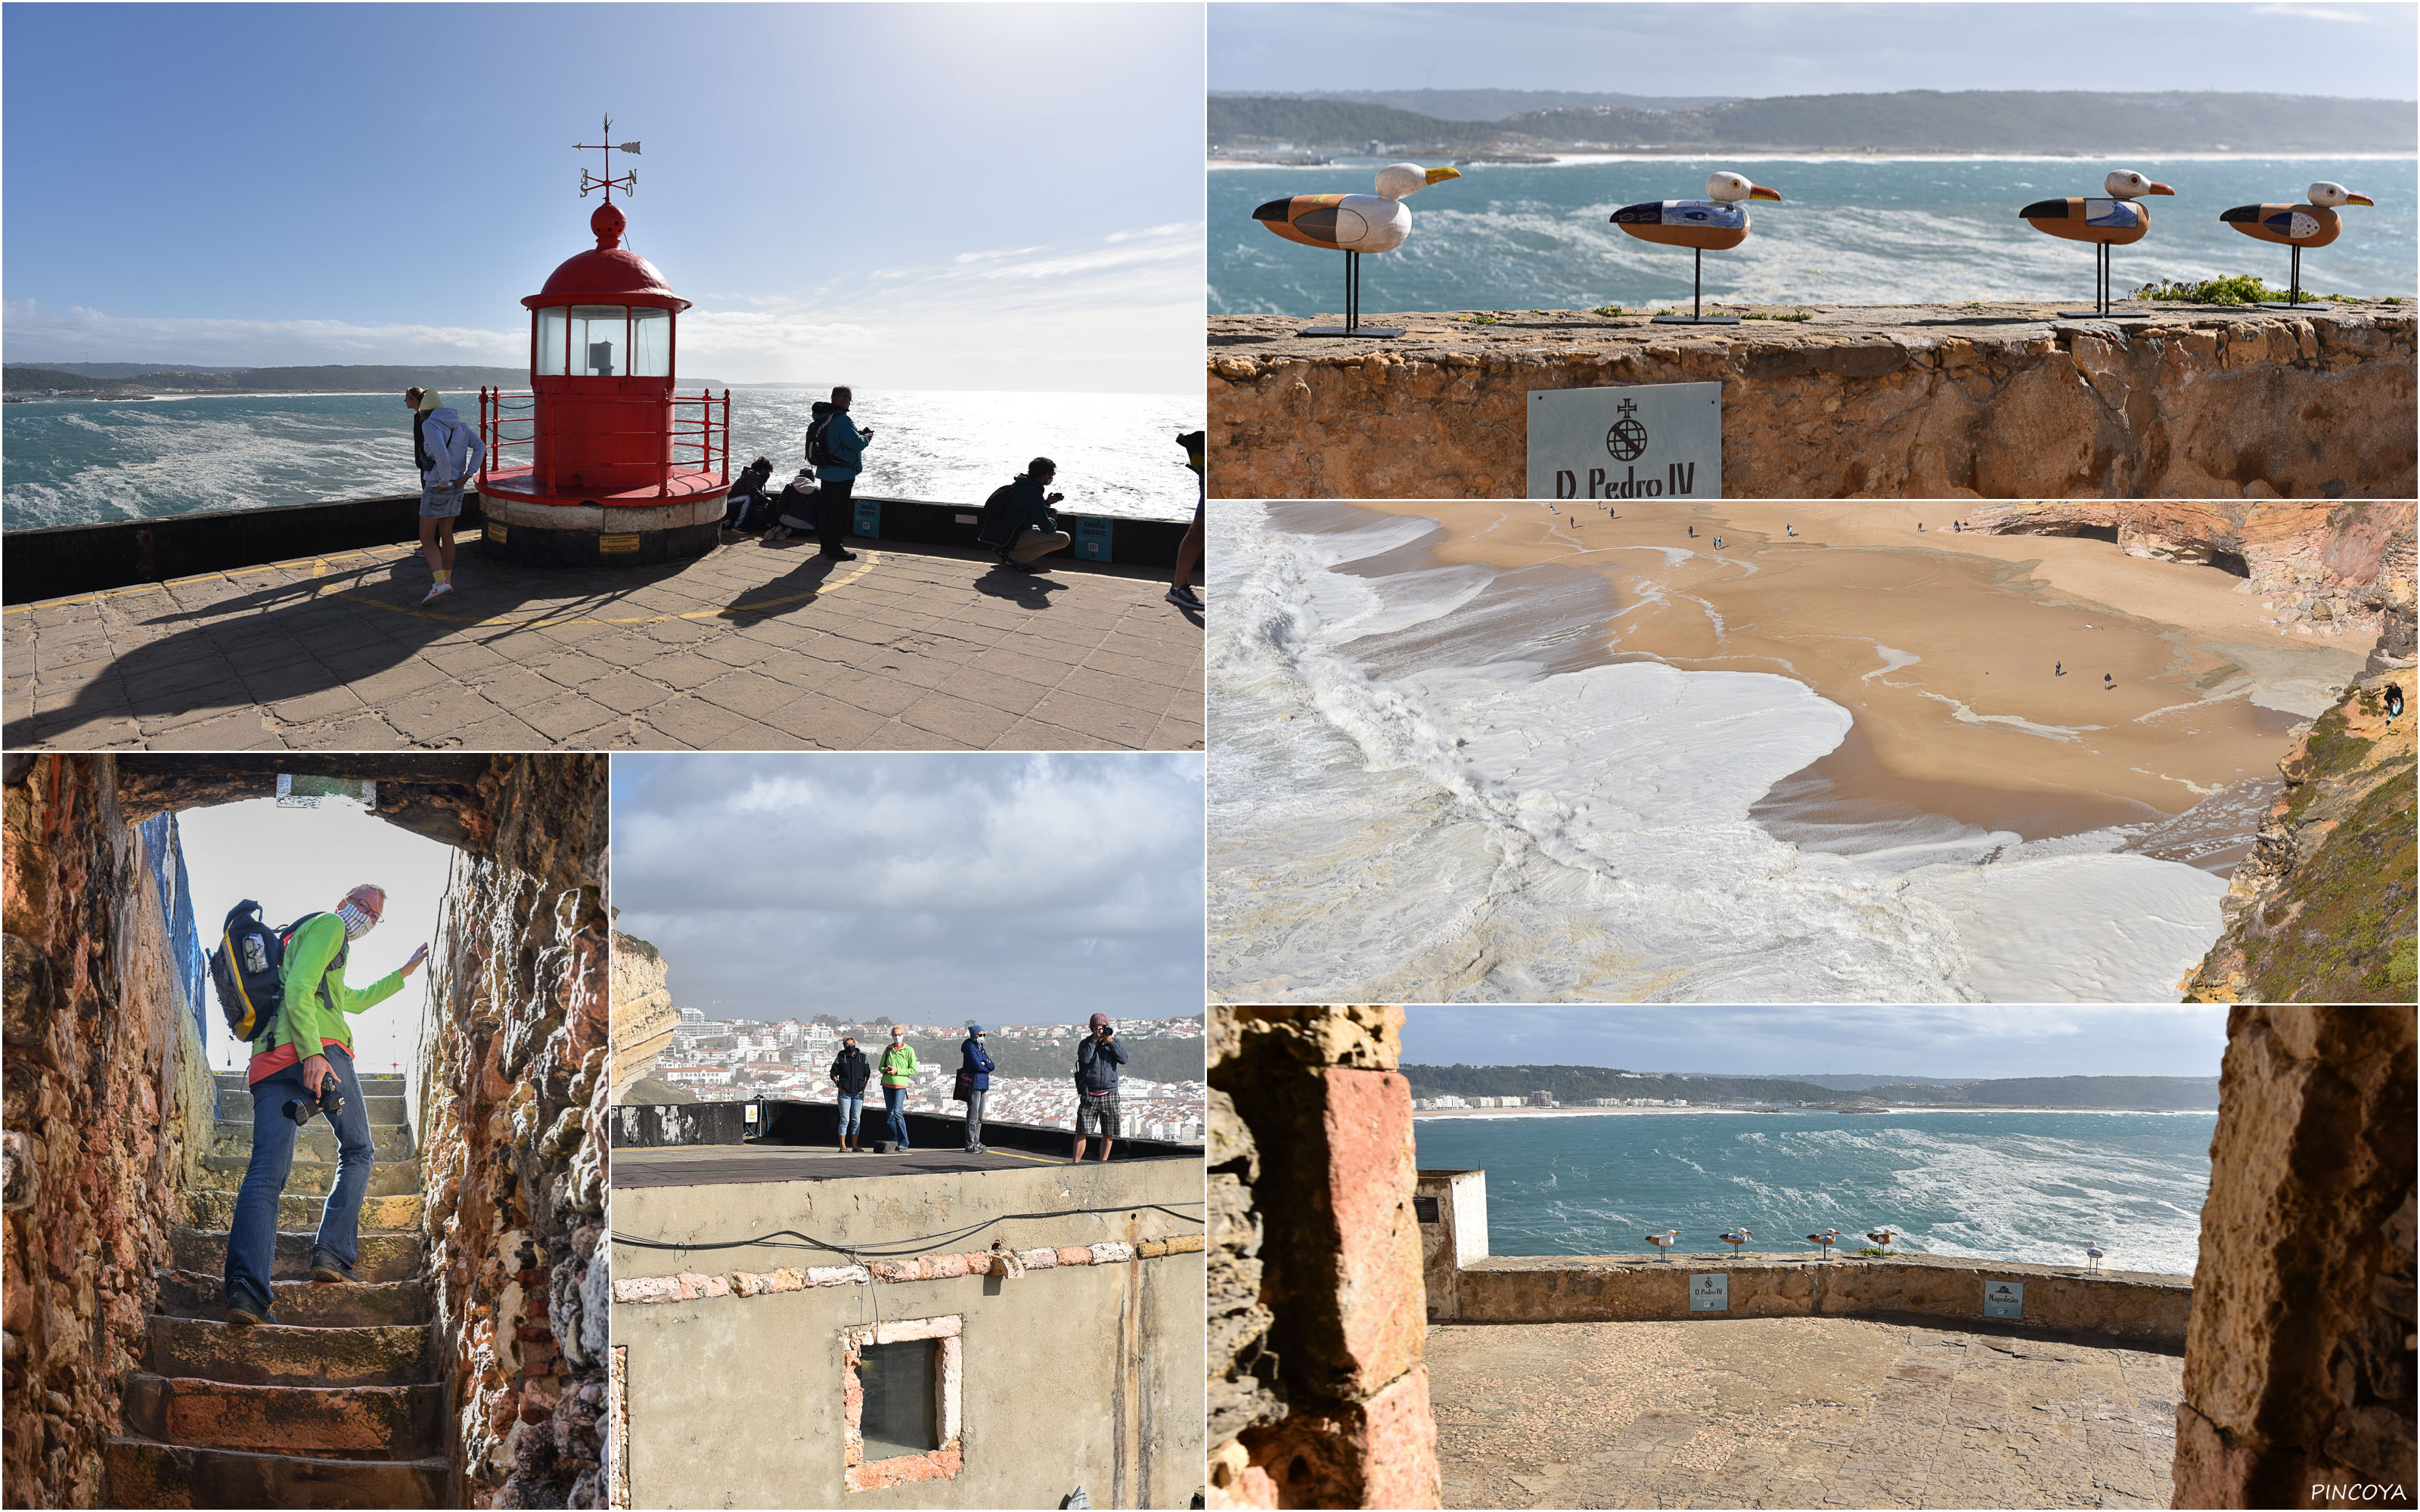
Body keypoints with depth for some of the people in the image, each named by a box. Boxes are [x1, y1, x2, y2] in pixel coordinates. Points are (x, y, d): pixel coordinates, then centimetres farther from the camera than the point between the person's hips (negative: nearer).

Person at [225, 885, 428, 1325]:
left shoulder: (297, 940, 38)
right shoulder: (329, 925, 8)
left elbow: (354, 1000, 50)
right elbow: (298, 990, -10)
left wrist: (403, 973, 56)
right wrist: (312, 1052, -20)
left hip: (268, 1059, 7)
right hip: (322, 1050, -7)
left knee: (266, 1171, -9)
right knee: (357, 1153, 10)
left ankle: (246, 1287, -26)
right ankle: (333, 1253, -5)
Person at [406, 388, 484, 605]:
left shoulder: (429, 425, -13)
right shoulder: (459, 425, 8)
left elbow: (441, 452, -29)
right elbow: (480, 446, 0)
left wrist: (444, 481, -19)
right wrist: (467, 475, -4)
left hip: (437, 489, -7)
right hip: (457, 489, 7)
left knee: (427, 538, 1)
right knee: (446, 535, 18)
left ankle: (440, 583, -13)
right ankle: (447, 579, 25)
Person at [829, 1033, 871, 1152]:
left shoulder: (862, 1057, 7)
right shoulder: (840, 1058, 0)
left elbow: (867, 1072, 14)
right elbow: (833, 1073, 5)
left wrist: (863, 1087, 4)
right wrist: (839, 1086, -5)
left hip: (858, 1093, 3)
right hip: (845, 1093, -3)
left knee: (856, 1120, 5)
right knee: (845, 1119, -5)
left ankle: (855, 1146, 9)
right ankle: (843, 1146, -2)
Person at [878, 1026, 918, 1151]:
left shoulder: (909, 1050, 0)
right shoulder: (888, 1049, 13)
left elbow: (913, 1070, -3)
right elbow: (881, 1066, 16)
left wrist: (897, 1071, -14)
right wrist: (885, 1070, -7)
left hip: (900, 1084, -5)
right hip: (887, 1084, 5)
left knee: (897, 1112, -15)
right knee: (890, 1113, 5)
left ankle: (904, 1142, -11)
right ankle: (894, 1142, 10)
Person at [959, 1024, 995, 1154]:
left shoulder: (980, 1047, 20)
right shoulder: (970, 1047, -8)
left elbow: (992, 1066, 13)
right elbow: (977, 1066, -19)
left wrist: (985, 1064, -9)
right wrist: (987, 1067, 1)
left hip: (982, 1084, 10)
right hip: (974, 1084, -10)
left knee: (980, 1116, 12)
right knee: (973, 1115, -10)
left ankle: (976, 1142, 18)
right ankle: (970, 1145, -10)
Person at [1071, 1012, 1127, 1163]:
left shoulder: (1114, 1042, 8)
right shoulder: (1085, 1043, 2)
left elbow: (1124, 1059, -7)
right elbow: (1085, 1058, -17)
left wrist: (1111, 1043, -15)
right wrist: (1094, 1040, -16)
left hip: (1109, 1094, 2)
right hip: (1089, 1095, -2)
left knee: (1109, 1134, 3)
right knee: (1081, 1132, -7)